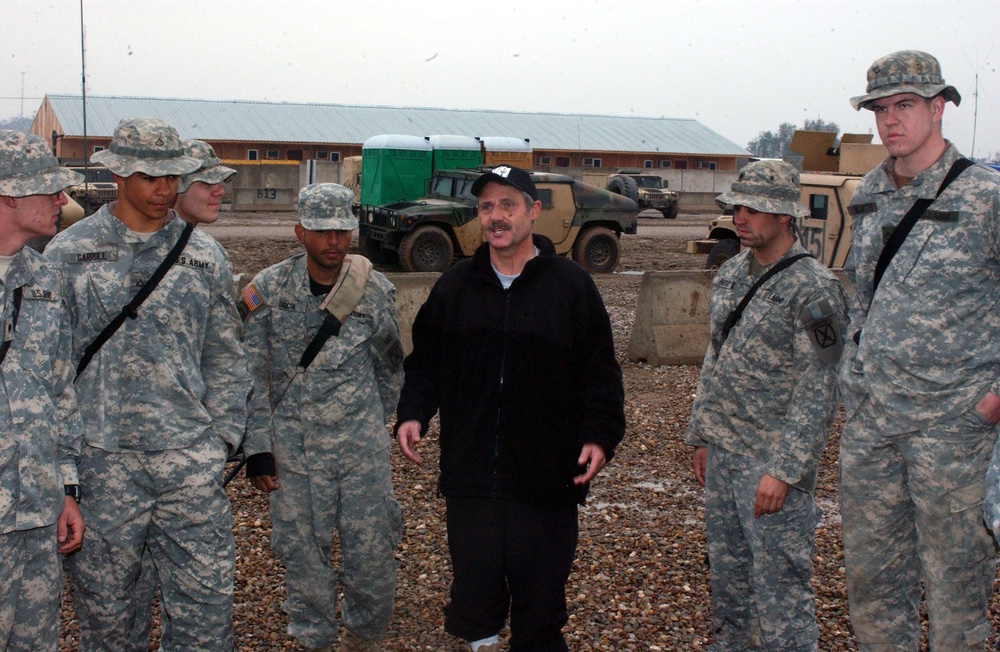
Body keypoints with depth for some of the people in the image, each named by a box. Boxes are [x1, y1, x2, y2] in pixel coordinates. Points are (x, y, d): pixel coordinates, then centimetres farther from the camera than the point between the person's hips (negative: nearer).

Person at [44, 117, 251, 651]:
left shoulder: (203, 255, 7)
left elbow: (224, 356, 12)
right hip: (101, 463, -1)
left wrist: (221, 436, 4)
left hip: (191, 463, 1)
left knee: (206, 606, 4)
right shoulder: (67, 254, 2)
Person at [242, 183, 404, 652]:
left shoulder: (376, 290, -2)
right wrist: (257, 447, -3)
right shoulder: (268, 289, -5)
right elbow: (251, 375, -1)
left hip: (363, 449, 1)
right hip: (292, 449, 0)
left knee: (372, 552, 5)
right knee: (303, 553, 8)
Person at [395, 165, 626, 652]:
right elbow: (425, 361, 14)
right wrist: (412, 413, 0)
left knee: (540, 598, 6)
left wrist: (600, 435, -9)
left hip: (546, 480, -2)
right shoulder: (454, 286, 8)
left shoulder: (571, 286, 0)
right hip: (470, 475, 2)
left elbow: (600, 372, 1)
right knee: (473, 585, 9)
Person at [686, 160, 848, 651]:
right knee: (726, 573, 20)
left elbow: (817, 391, -18)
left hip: (773, 463, -8)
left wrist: (784, 470, -20)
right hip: (721, 453, 8)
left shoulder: (814, 288, -15)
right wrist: (702, 435, 15)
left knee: (779, 587, 0)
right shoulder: (730, 274, 9)